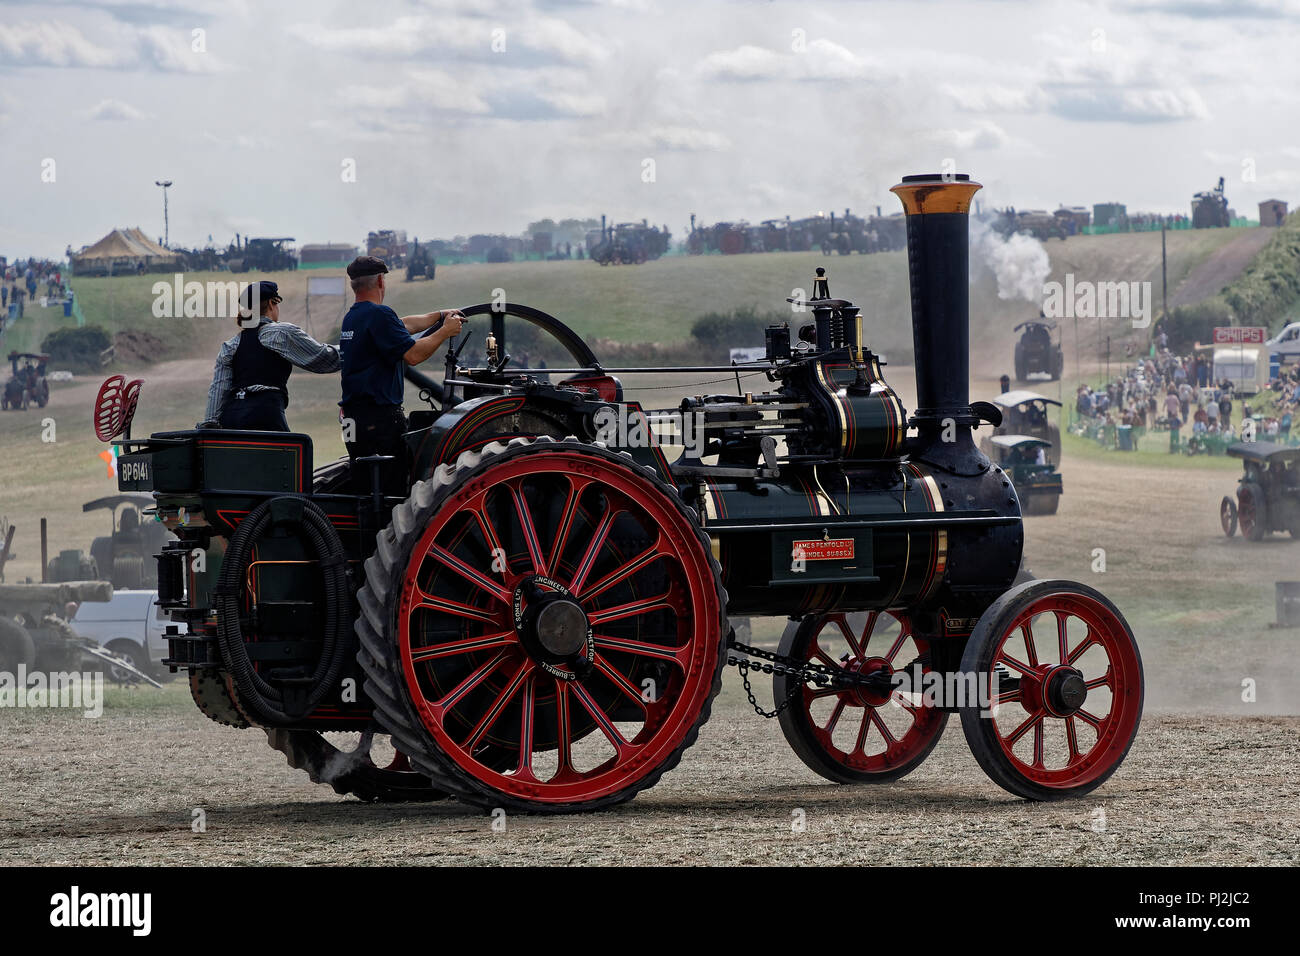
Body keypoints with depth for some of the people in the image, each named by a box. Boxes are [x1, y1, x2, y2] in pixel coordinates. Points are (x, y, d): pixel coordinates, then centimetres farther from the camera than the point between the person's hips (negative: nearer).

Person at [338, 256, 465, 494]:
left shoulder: (351, 317, 16)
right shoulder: (379, 314, -13)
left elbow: (403, 325, 29)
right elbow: (412, 355, -18)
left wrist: (440, 316, 37)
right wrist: (445, 332, -5)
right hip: (379, 418, -9)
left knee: (362, 488, 10)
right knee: (392, 490, -9)